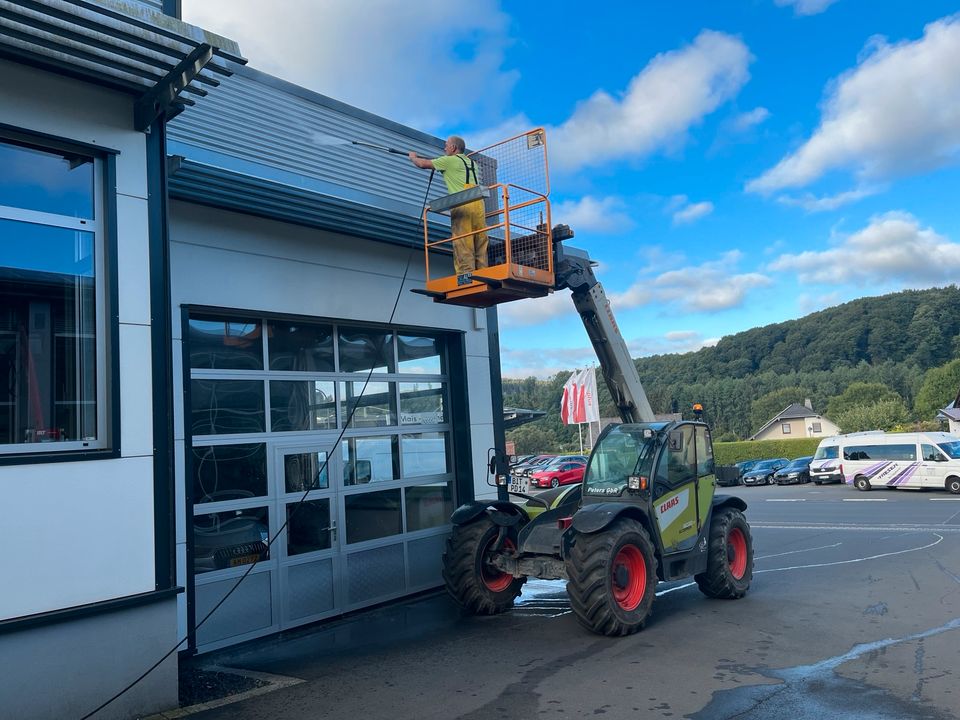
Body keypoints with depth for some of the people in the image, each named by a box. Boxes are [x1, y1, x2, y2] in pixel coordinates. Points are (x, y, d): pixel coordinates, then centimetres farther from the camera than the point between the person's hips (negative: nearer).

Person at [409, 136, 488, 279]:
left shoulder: (450, 160, 8)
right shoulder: (472, 162, 28)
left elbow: (423, 164, 16)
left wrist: (413, 157, 36)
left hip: (462, 204, -6)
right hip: (478, 202, 6)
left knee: (462, 243, -10)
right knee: (480, 242, 3)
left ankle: (465, 275, -17)